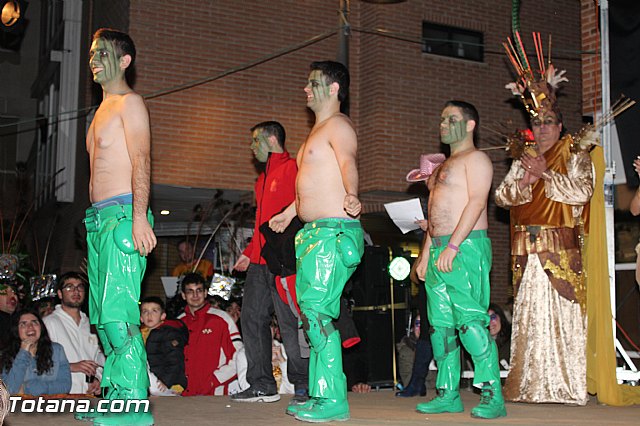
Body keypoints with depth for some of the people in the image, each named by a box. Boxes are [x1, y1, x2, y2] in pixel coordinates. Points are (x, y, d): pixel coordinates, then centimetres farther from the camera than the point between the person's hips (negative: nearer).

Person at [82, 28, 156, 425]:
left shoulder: (130, 103, -4)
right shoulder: (104, 108, 24)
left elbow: (142, 161, -15)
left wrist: (139, 218, -25)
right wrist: (95, 219, 17)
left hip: (122, 215, -10)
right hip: (99, 218, 10)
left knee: (118, 312, -14)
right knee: (103, 314, 10)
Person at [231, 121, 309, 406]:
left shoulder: (292, 169, -4)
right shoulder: (263, 179, 25)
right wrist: (249, 252, 22)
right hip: (259, 261, 9)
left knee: (289, 322, -8)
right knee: (252, 319, 6)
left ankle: (303, 386, -1)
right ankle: (262, 385, 11)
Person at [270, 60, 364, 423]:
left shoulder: (338, 125, -7)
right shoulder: (319, 130, 23)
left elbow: (348, 163, -28)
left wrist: (352, 196, -47)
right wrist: (289, 213, 44)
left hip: (333, 231, -10)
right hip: (313, 232, 10)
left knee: (317, 311, -14)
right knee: (312, 312, 10)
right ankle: (320, 394, 17)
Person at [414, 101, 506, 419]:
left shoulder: (475, 159, -3)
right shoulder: (444, 165, 25)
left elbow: (477, 202, -15)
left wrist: (452, 247, -22)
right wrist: (426, 254, 18)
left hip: (466, 248, -9)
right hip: (439, 250, 9)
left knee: (470, 321, -14)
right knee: (440, 324, 7)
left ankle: (493, 397, -10)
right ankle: (448, 395, 12)